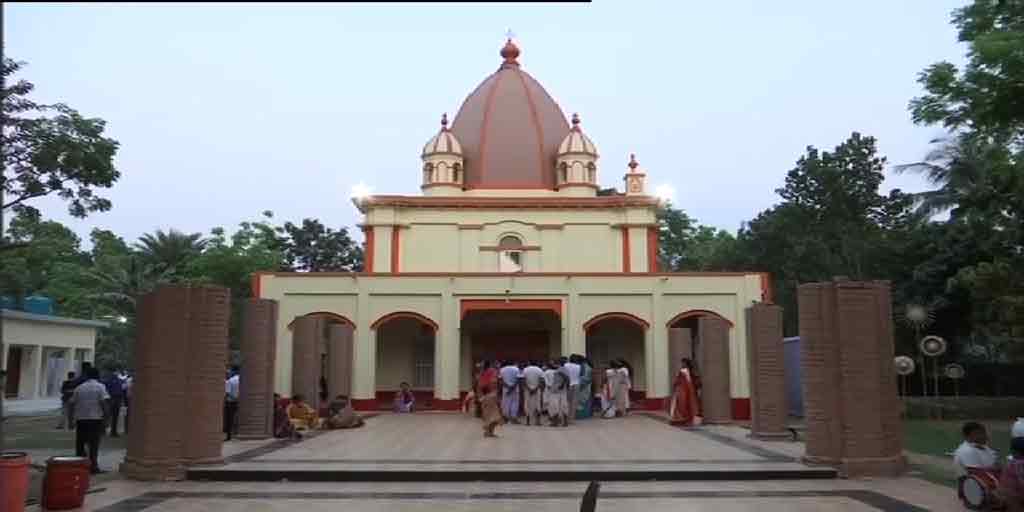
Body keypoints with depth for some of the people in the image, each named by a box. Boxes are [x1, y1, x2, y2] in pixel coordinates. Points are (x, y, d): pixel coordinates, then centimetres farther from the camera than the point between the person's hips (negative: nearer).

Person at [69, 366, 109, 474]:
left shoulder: (79, 388, 10)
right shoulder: (100, 387, -3)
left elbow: (72, 403, 10)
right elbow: (105, 401, -15)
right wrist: (105, 413, -6)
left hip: (80, 418, 4)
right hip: (95, 418, -4)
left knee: (80, 443, 13)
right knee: (94, 444, 0)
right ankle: (93, 466, -2)